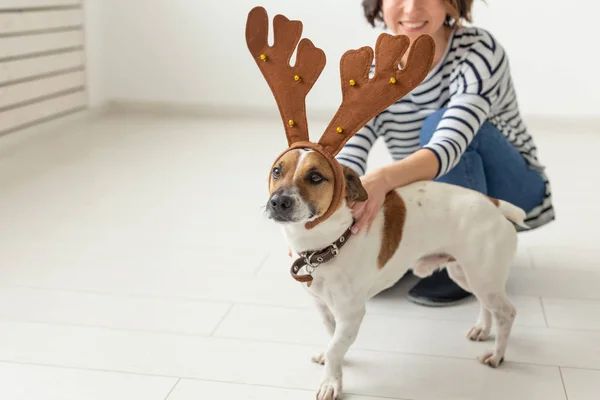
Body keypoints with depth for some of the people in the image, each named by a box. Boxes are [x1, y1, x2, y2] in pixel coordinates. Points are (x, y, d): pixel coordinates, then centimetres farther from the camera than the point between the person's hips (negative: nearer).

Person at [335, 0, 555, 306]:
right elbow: (350, 152, -23)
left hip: (510, 192, -3)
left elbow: (450, 143, -40)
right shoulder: (372, 72, -12)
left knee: (439, 124, -32)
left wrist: (383, 179, -59)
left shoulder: (480, 50, -25)